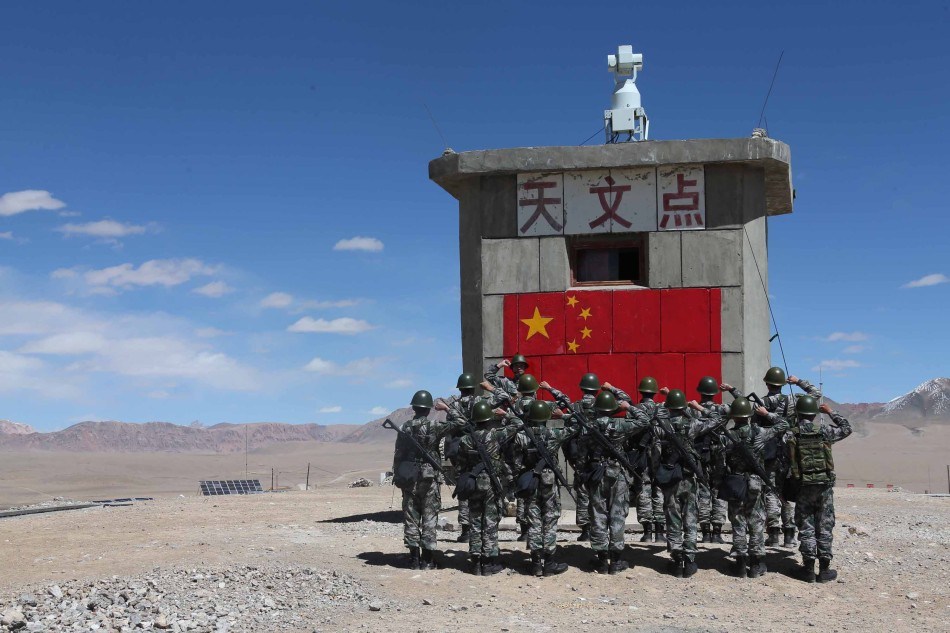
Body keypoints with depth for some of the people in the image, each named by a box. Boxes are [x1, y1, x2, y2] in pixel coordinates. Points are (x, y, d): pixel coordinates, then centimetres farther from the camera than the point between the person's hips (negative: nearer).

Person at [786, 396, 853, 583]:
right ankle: (824, 569, 8)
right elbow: (846, 428, 12)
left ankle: (809, 568, 6)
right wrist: (831, 412, 20)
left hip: (804, 485, 0)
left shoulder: (792, 434, -4)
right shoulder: (824, 430, -4)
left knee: (806, 525, 7)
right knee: (824, 526, 7)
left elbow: (787, 460, -2)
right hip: (825, 484, 0)